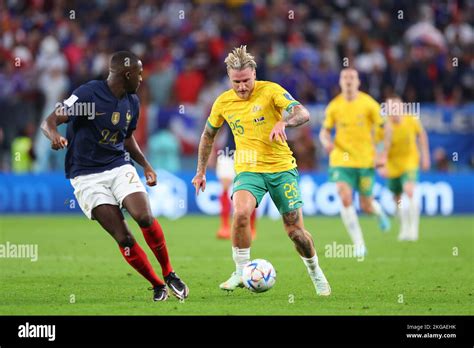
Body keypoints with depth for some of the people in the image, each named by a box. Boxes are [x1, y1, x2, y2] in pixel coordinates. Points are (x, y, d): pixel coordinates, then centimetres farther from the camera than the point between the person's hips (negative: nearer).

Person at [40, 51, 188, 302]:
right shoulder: (89, 94, -15)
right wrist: (54, 136, -41)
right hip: (87, 176, -4)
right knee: (123, 238, -13)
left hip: (120, 167, 4)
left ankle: (169, 274, -1)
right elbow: (49, 121, -18)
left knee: (144, 217, -20)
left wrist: (146, 165, 13)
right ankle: (157, 286, 2)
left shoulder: (132, 102, 6)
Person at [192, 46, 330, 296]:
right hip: (248, 170, 2)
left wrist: (283, 122, -42)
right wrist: (201, 171, 19)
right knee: (240, 213, -28)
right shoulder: (223, 102, 2)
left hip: (282, 167, -2)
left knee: (295, 230, -1)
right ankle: (241, 271, -11)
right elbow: (208, 135, 18)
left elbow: (303, 114, -22)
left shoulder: (270, 90, -9)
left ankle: (315, 272, 27)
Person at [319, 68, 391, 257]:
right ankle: (359, 244, -9)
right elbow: (324, 131, 11)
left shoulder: (369, 104, -5)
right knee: (345, 198, -18)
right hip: (341, 159, 1)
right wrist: (326, 142, -12)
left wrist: (383, 154, -6)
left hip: (366, 160, -1)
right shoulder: (334, 106, 1)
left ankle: (379, 212, 44)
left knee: (366, 206, 4)